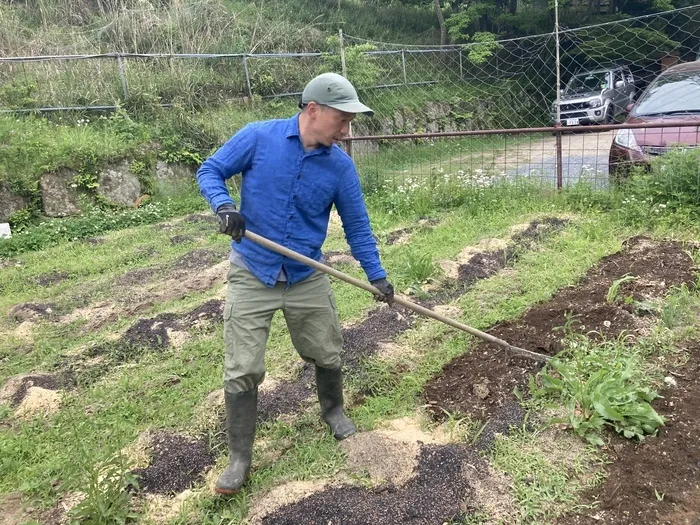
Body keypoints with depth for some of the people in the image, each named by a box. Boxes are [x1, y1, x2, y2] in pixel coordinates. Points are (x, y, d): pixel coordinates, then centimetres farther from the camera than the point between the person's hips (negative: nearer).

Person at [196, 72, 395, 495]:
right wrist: (223, 205, -23)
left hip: (308, 278, 3)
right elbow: (210, 171, -3)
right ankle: (240, 457, 18)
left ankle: (333, 410, 47)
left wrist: (377, 276, 0)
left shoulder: (341, 166, -5)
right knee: (242, 371, 0)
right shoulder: (257, 138, -11)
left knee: (328, 355, 15)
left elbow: (357, 225, 3)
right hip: (252, 276, -2)